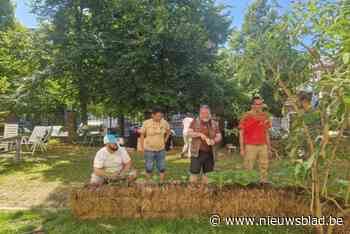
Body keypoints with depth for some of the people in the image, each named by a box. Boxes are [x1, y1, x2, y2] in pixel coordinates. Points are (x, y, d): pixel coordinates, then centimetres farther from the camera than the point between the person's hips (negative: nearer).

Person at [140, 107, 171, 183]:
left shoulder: (164, 122, -6)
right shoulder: (146, 123, -13)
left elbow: (168, 130, 15)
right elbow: (142, 135, -3)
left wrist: (165, 139, 6)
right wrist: (142, 148, -3)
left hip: (161, 150, 2)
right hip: (149, 150, -2)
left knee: (162, 168, 8)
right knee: (149, 168, 8)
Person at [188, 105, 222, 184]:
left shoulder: (214, 124, 9)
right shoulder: (195, 122, 3)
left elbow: (219, 136, 7)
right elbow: (189, 133, -4)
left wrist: (214, 141, -15)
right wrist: (199, 134, -18)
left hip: (209, 153, 3)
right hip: (197, 152, -3)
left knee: (207, 173, 11)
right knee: (194, 173, -2)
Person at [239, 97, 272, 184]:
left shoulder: (265, 116, 9)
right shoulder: (246, 116, -5)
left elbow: (266, 133, 14)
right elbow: (241, 133, -3)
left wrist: (269, 147, 12)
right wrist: (242, 148, -7)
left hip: (263, 146, 5)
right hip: (250, 146, -4)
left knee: (264, 167, 9)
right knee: (248, 168, 1)